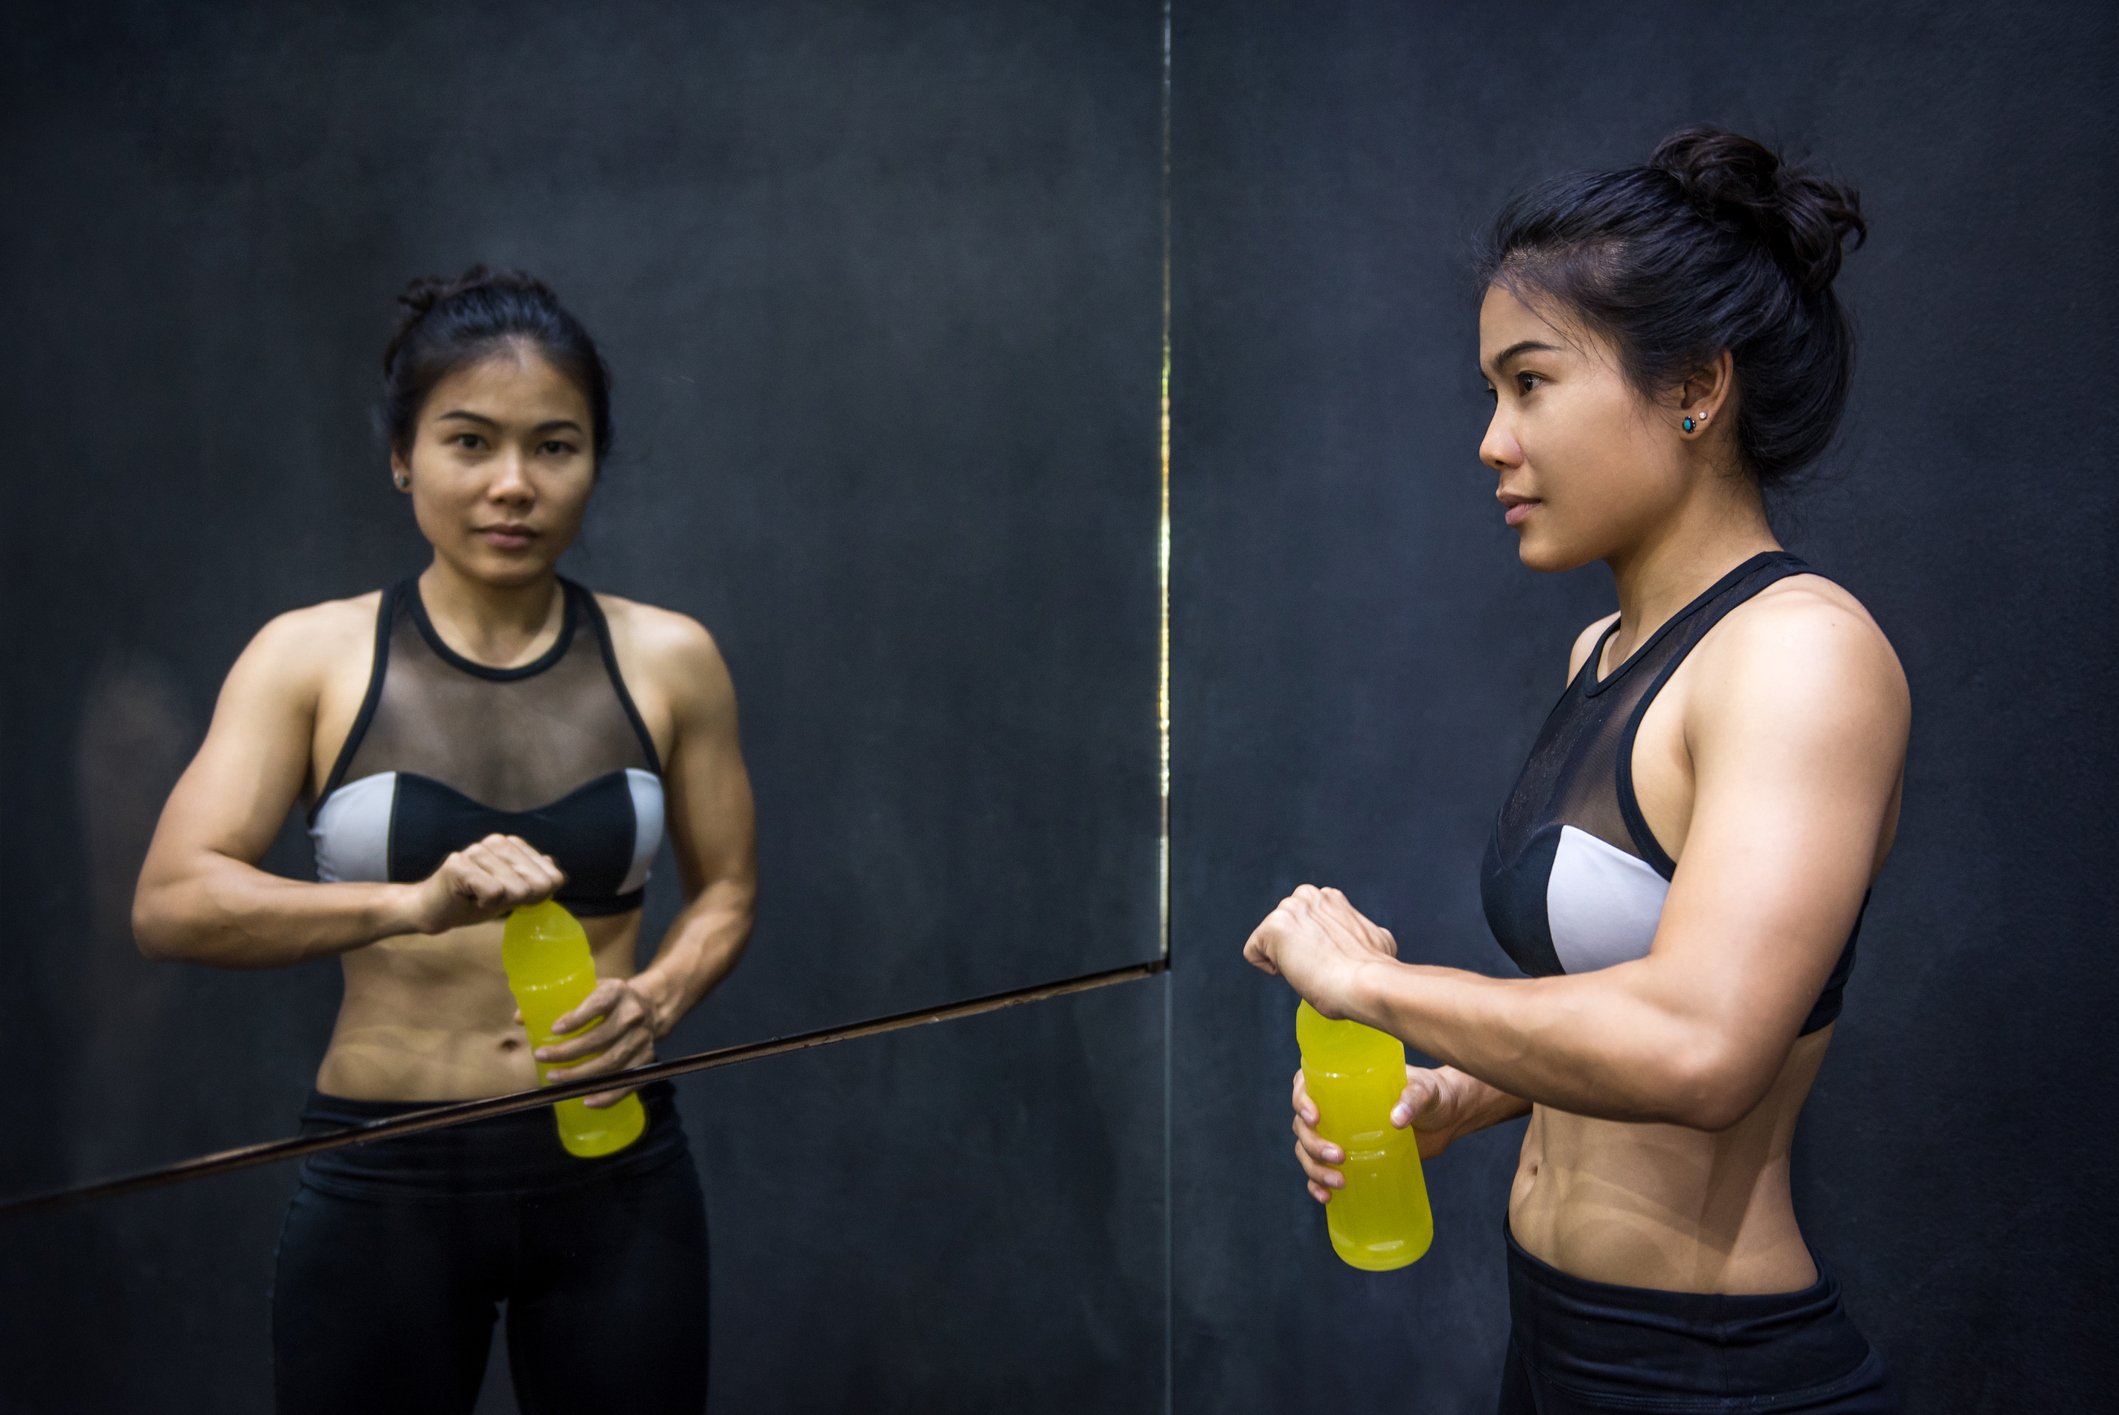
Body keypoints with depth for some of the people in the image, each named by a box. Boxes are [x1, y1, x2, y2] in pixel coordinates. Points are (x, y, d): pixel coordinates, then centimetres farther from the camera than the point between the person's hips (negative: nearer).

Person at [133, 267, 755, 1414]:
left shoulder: (665, 661, 0)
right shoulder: (312, 657, -4)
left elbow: (725, 890, 11)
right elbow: (169, 903, -14)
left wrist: (656, 997, -11)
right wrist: (414, 902, -31)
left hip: (612, 1175, 1)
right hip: (384, 1185, -1)